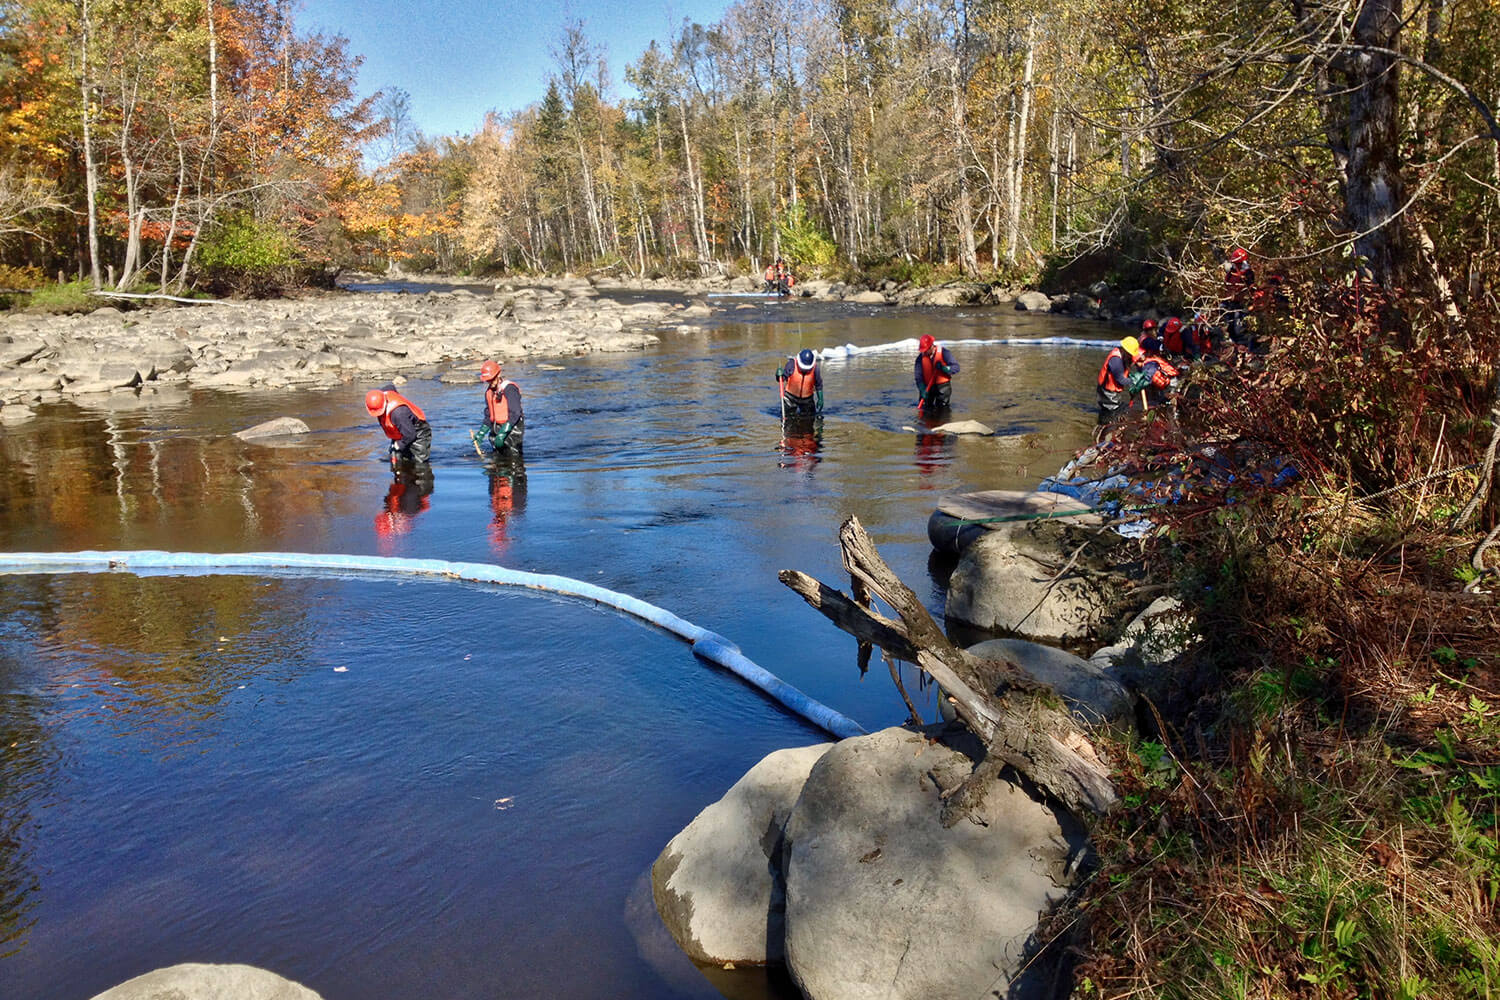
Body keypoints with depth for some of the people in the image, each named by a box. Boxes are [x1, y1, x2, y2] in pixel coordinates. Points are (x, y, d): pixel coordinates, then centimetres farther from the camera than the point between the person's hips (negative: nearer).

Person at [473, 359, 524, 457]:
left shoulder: (509, 389, -15)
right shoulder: (489, 391, 10)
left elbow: (514, 415, -21)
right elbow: (488, 416, 18)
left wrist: (502, 434, -25)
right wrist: (481, 433, 6)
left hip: (512, 428, -7)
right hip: (496, 428, 7)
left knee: (513, 458, -10)